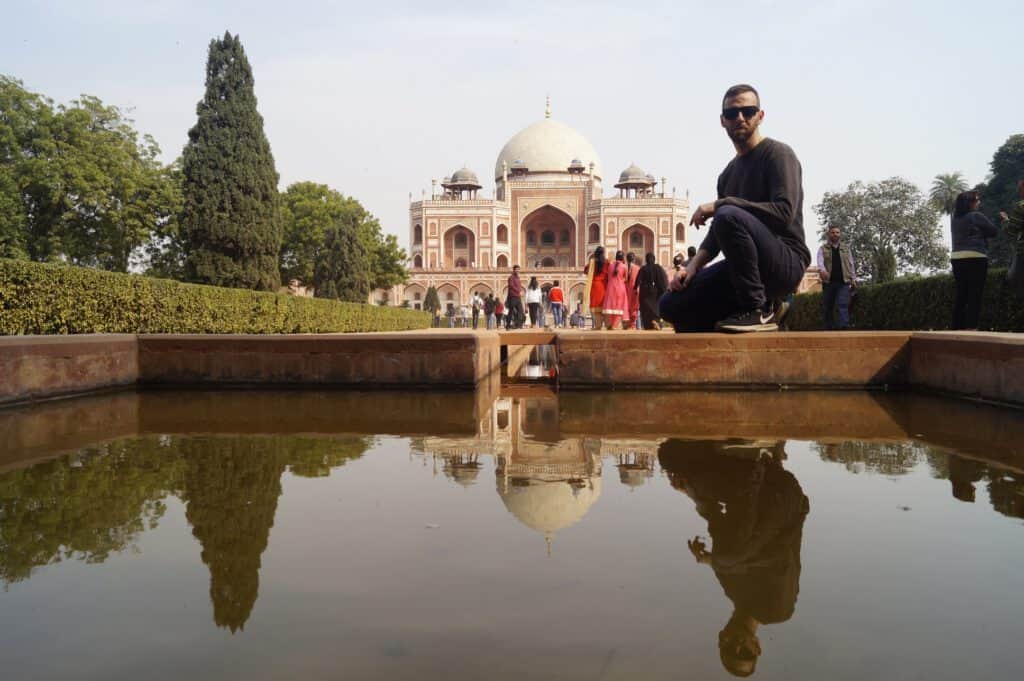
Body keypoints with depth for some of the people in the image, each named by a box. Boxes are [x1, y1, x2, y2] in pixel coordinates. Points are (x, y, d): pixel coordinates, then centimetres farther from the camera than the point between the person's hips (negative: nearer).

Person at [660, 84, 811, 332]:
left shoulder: (777, 153, -3)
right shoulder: (728, 173, 19)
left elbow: (784, 213, -19)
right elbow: (717, 234, 18)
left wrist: (720, 205, -18)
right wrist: (692, 266, -2)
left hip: (786, 262, -7)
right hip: (742, 270, 7)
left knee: (729, 215, -34)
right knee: (672, 305, -7)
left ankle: (758, 310, -21)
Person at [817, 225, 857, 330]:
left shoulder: (846, 248, 15)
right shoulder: (823, 248, 8)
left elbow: (851, 264, 18)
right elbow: (820, 261, -11)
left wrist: (853, 279, 12)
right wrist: (822, 270, -32)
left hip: (844, 282, 0)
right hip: (828, 282, 0)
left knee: (843, 305, -14)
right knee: (828, 308, 4)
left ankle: (844, 328, -26)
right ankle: (828, 329, 9)